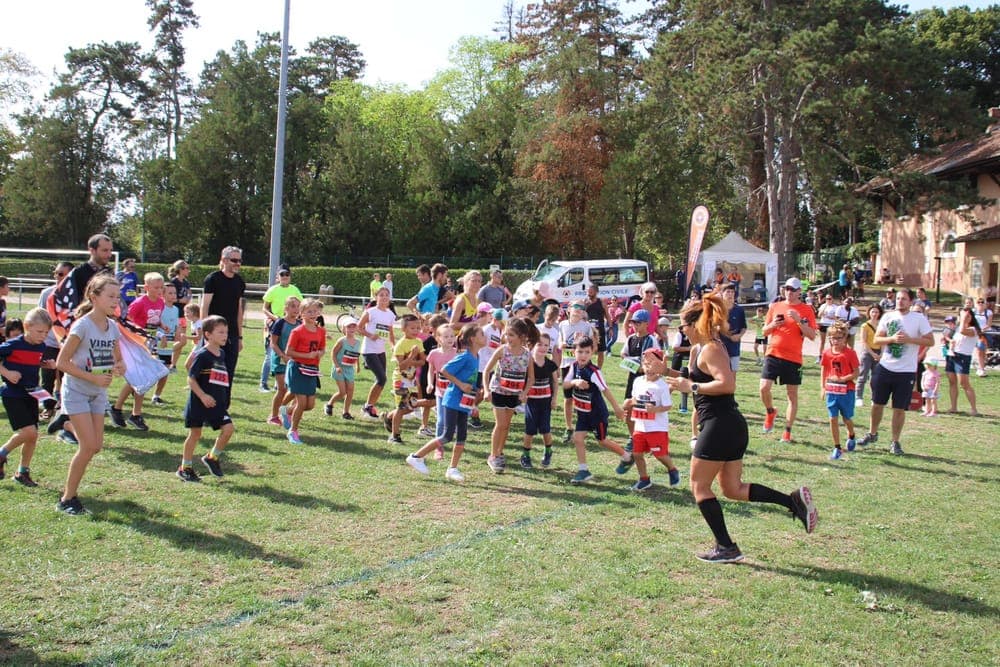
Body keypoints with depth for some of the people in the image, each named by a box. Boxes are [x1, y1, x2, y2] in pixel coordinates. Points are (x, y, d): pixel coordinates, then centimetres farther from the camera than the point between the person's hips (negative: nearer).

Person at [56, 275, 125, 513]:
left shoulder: (113, 326, 1)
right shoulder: (82, 326, -18)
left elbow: (118, 359, 13)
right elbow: (61, 362, -18)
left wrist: (120, 367, -10)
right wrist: (93, 378, -23)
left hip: (98, 393, 7)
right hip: (76, 392, -7)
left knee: (96, 446, 5)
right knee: (88, 446, -10)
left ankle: (70, 489, 23)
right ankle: (67, 498, 5)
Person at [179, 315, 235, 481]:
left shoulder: (222, 354, 8)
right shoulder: (202, 355, -14)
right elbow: (191, 379, -16)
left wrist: (224, 401, 17)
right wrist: (203, 396, -23)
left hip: (217, 402, 6)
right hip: (198, 403, -6)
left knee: (228, 428, -6)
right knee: (195, 434, 4)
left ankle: (212, 457, 14)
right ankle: (185, 468, 17)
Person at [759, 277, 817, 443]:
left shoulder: (806, 310, 1)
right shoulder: (775, 307, 9)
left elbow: (812, 336, -5)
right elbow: (765, 331, 13)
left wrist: (798, 321, -17)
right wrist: (773, 325, -8)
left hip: (793, 358, -2)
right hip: (773, 354, 2)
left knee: (792, 394, 3)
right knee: (764, 387, -11)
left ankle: (788, 432, 12)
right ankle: (770, 412, 20)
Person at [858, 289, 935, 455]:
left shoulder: (919, 319, -5)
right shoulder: (888, 317, 3)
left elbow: (930, 341, -6)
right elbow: (876, 339, 1)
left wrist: (909, 339, -18)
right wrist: (892, 338, -17)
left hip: (906, 372, -3)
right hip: (885, 368, 3)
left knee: (900, 409, 3)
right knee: (877, 403, 12)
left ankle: (895, 442, 16)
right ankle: (872, 434, 31)